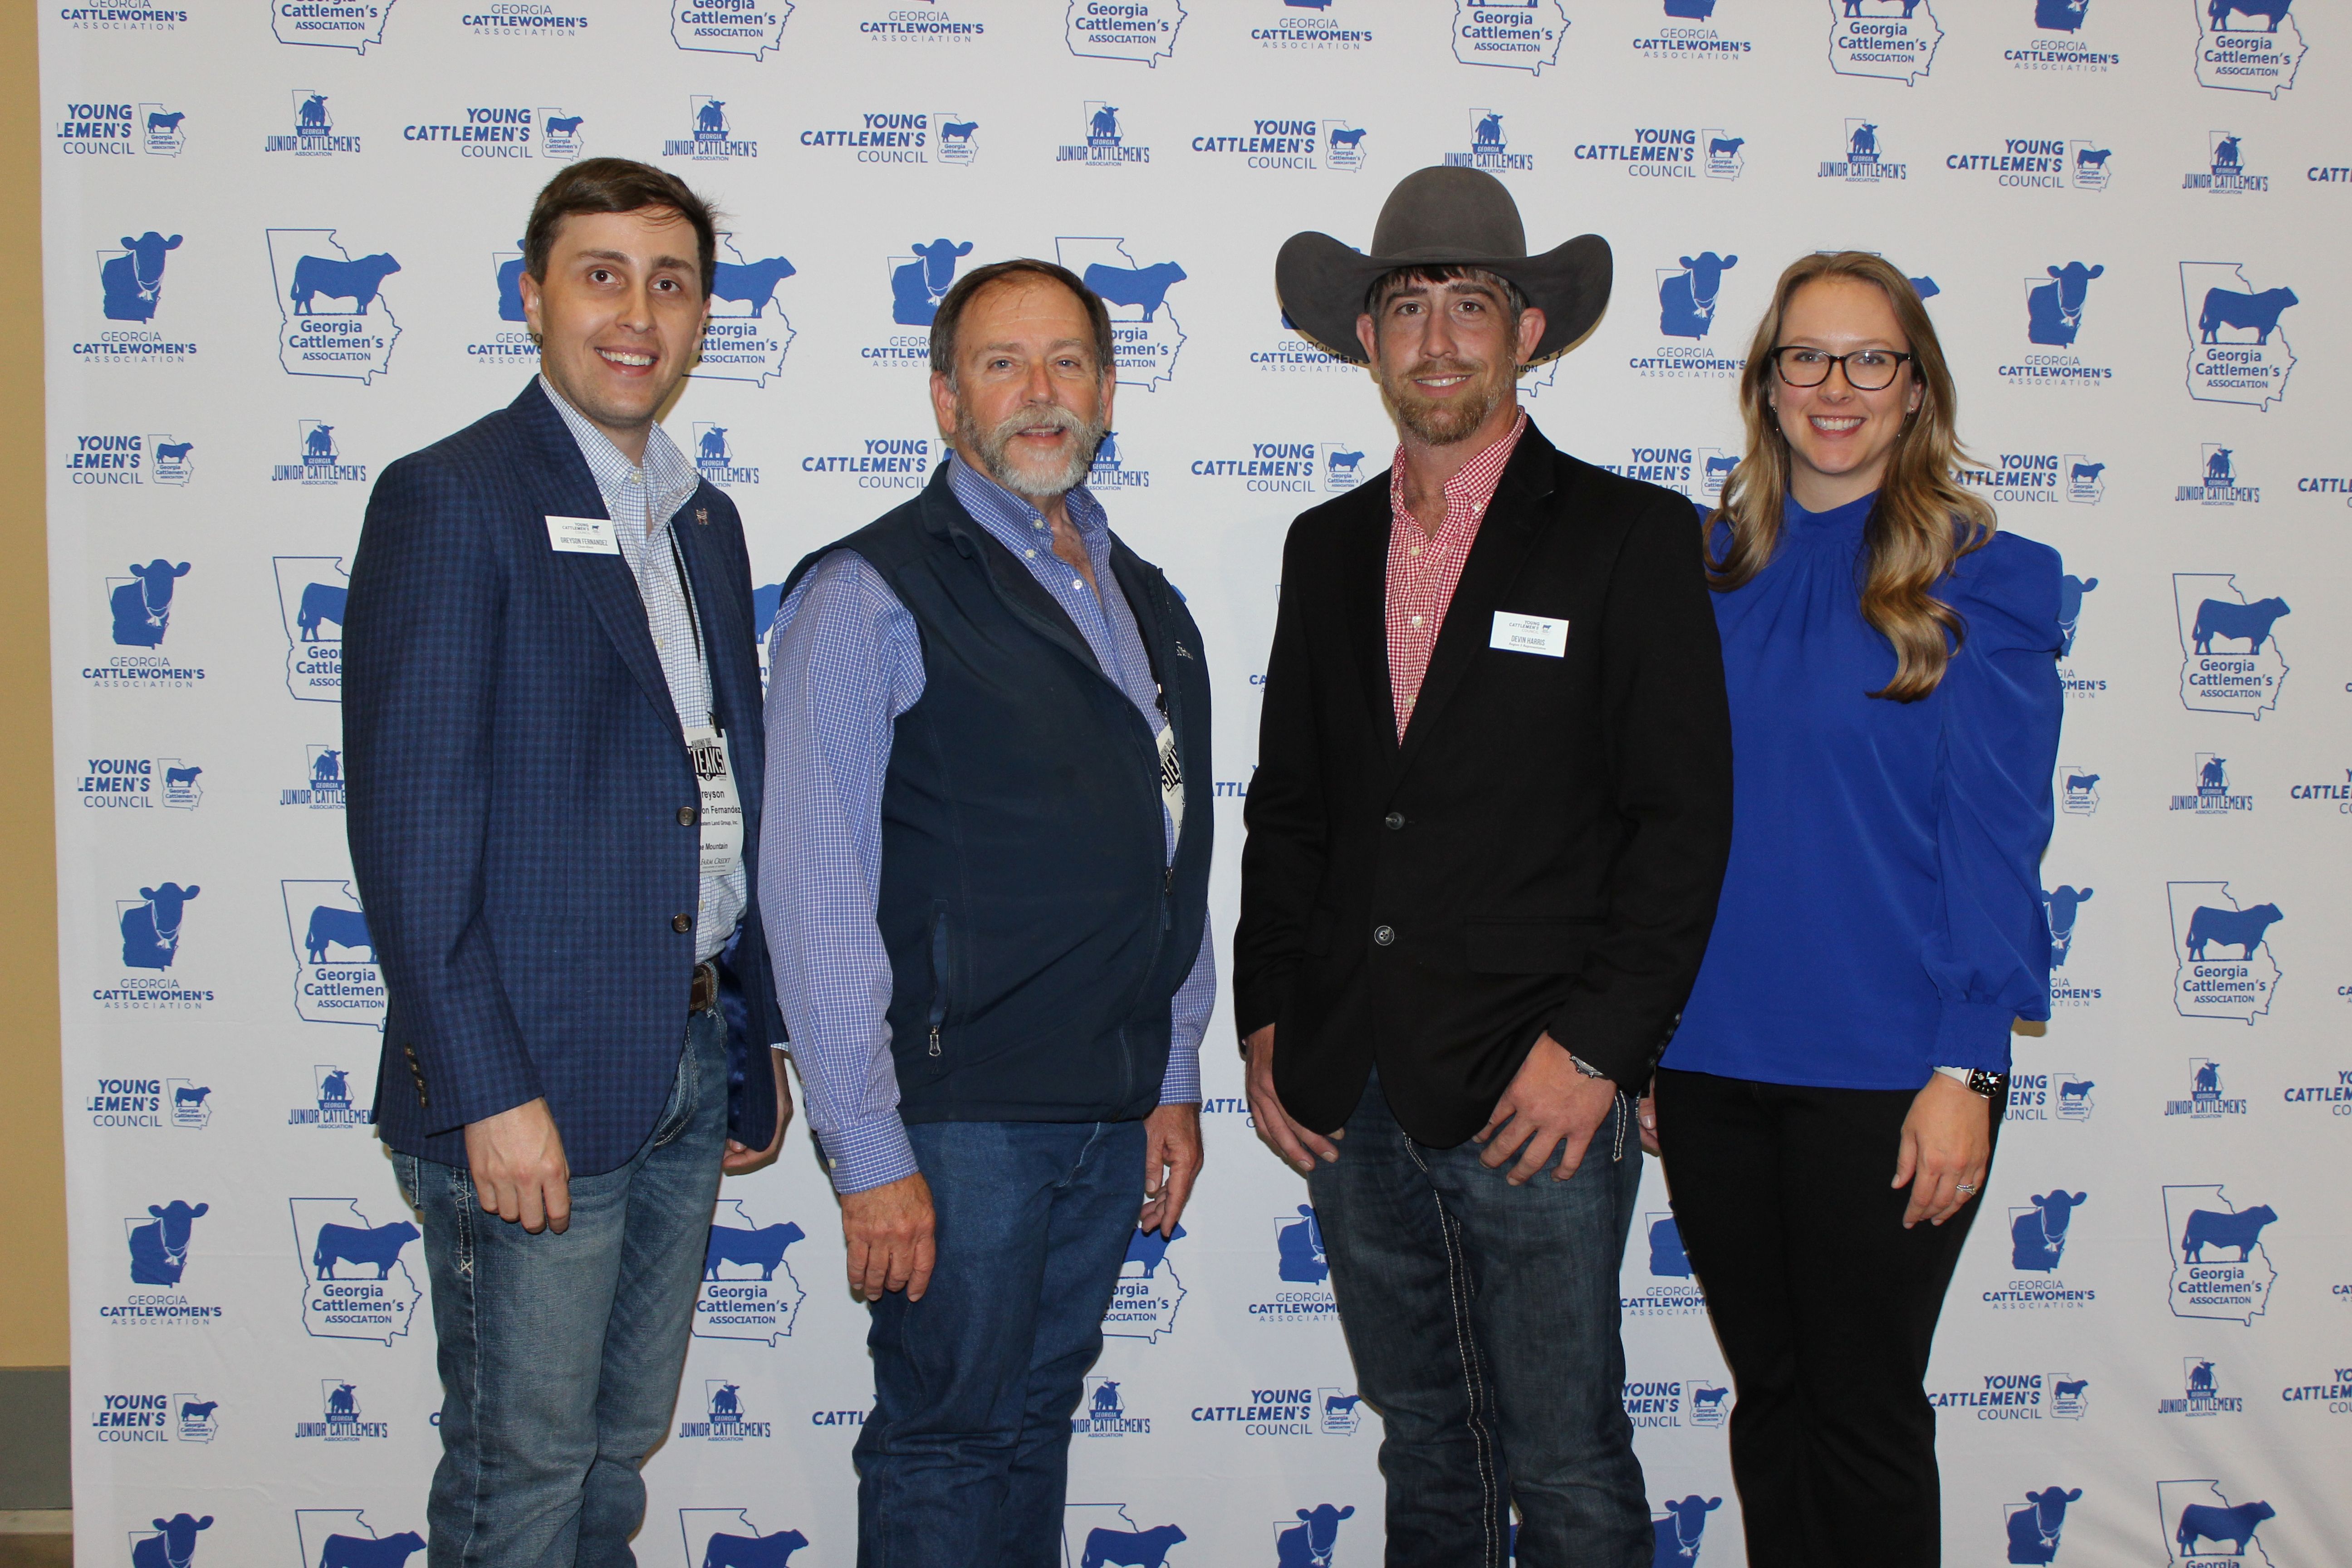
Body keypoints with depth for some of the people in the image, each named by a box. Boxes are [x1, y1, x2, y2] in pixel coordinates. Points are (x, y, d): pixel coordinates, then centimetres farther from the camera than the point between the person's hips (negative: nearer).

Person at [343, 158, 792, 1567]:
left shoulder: (705, 522, 14)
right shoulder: (450, 499, -9)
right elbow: (410, 822, -15)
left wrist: (758, 1044, 15)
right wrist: (489, 1091, -18)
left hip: (692, 1070, 7)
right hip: (536, 1080, -7)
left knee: (618, 1450, 17)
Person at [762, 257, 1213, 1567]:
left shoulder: (1148, 602, 13)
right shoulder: (869, 596, -9)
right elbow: (819, 894, -12)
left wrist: (1176, 1080, 15)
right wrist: (869, 1153, -15)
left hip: (1115, 1109, 6)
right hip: (957, 1113, -6)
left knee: (1038, 1415, 16)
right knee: (949, 1438, 4)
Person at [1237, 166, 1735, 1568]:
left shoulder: (1632, 535, -2)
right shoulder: (1329, 548, 13)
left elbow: (1683, 817, -7)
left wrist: (1596, 1046, -14)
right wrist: (1269, 1023, 7)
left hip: (1536, 1093, -4)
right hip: (1351, 1096, 5)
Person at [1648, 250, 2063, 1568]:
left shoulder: (1985, 580, -4)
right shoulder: (1703, 565, 7)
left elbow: (1994, 839, -7)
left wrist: (1964, 1072, -11)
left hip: (1885, 1064, -3)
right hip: (1711, 1057, 4)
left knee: (1865, 1410, 8)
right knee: (1768, 1397, 15)